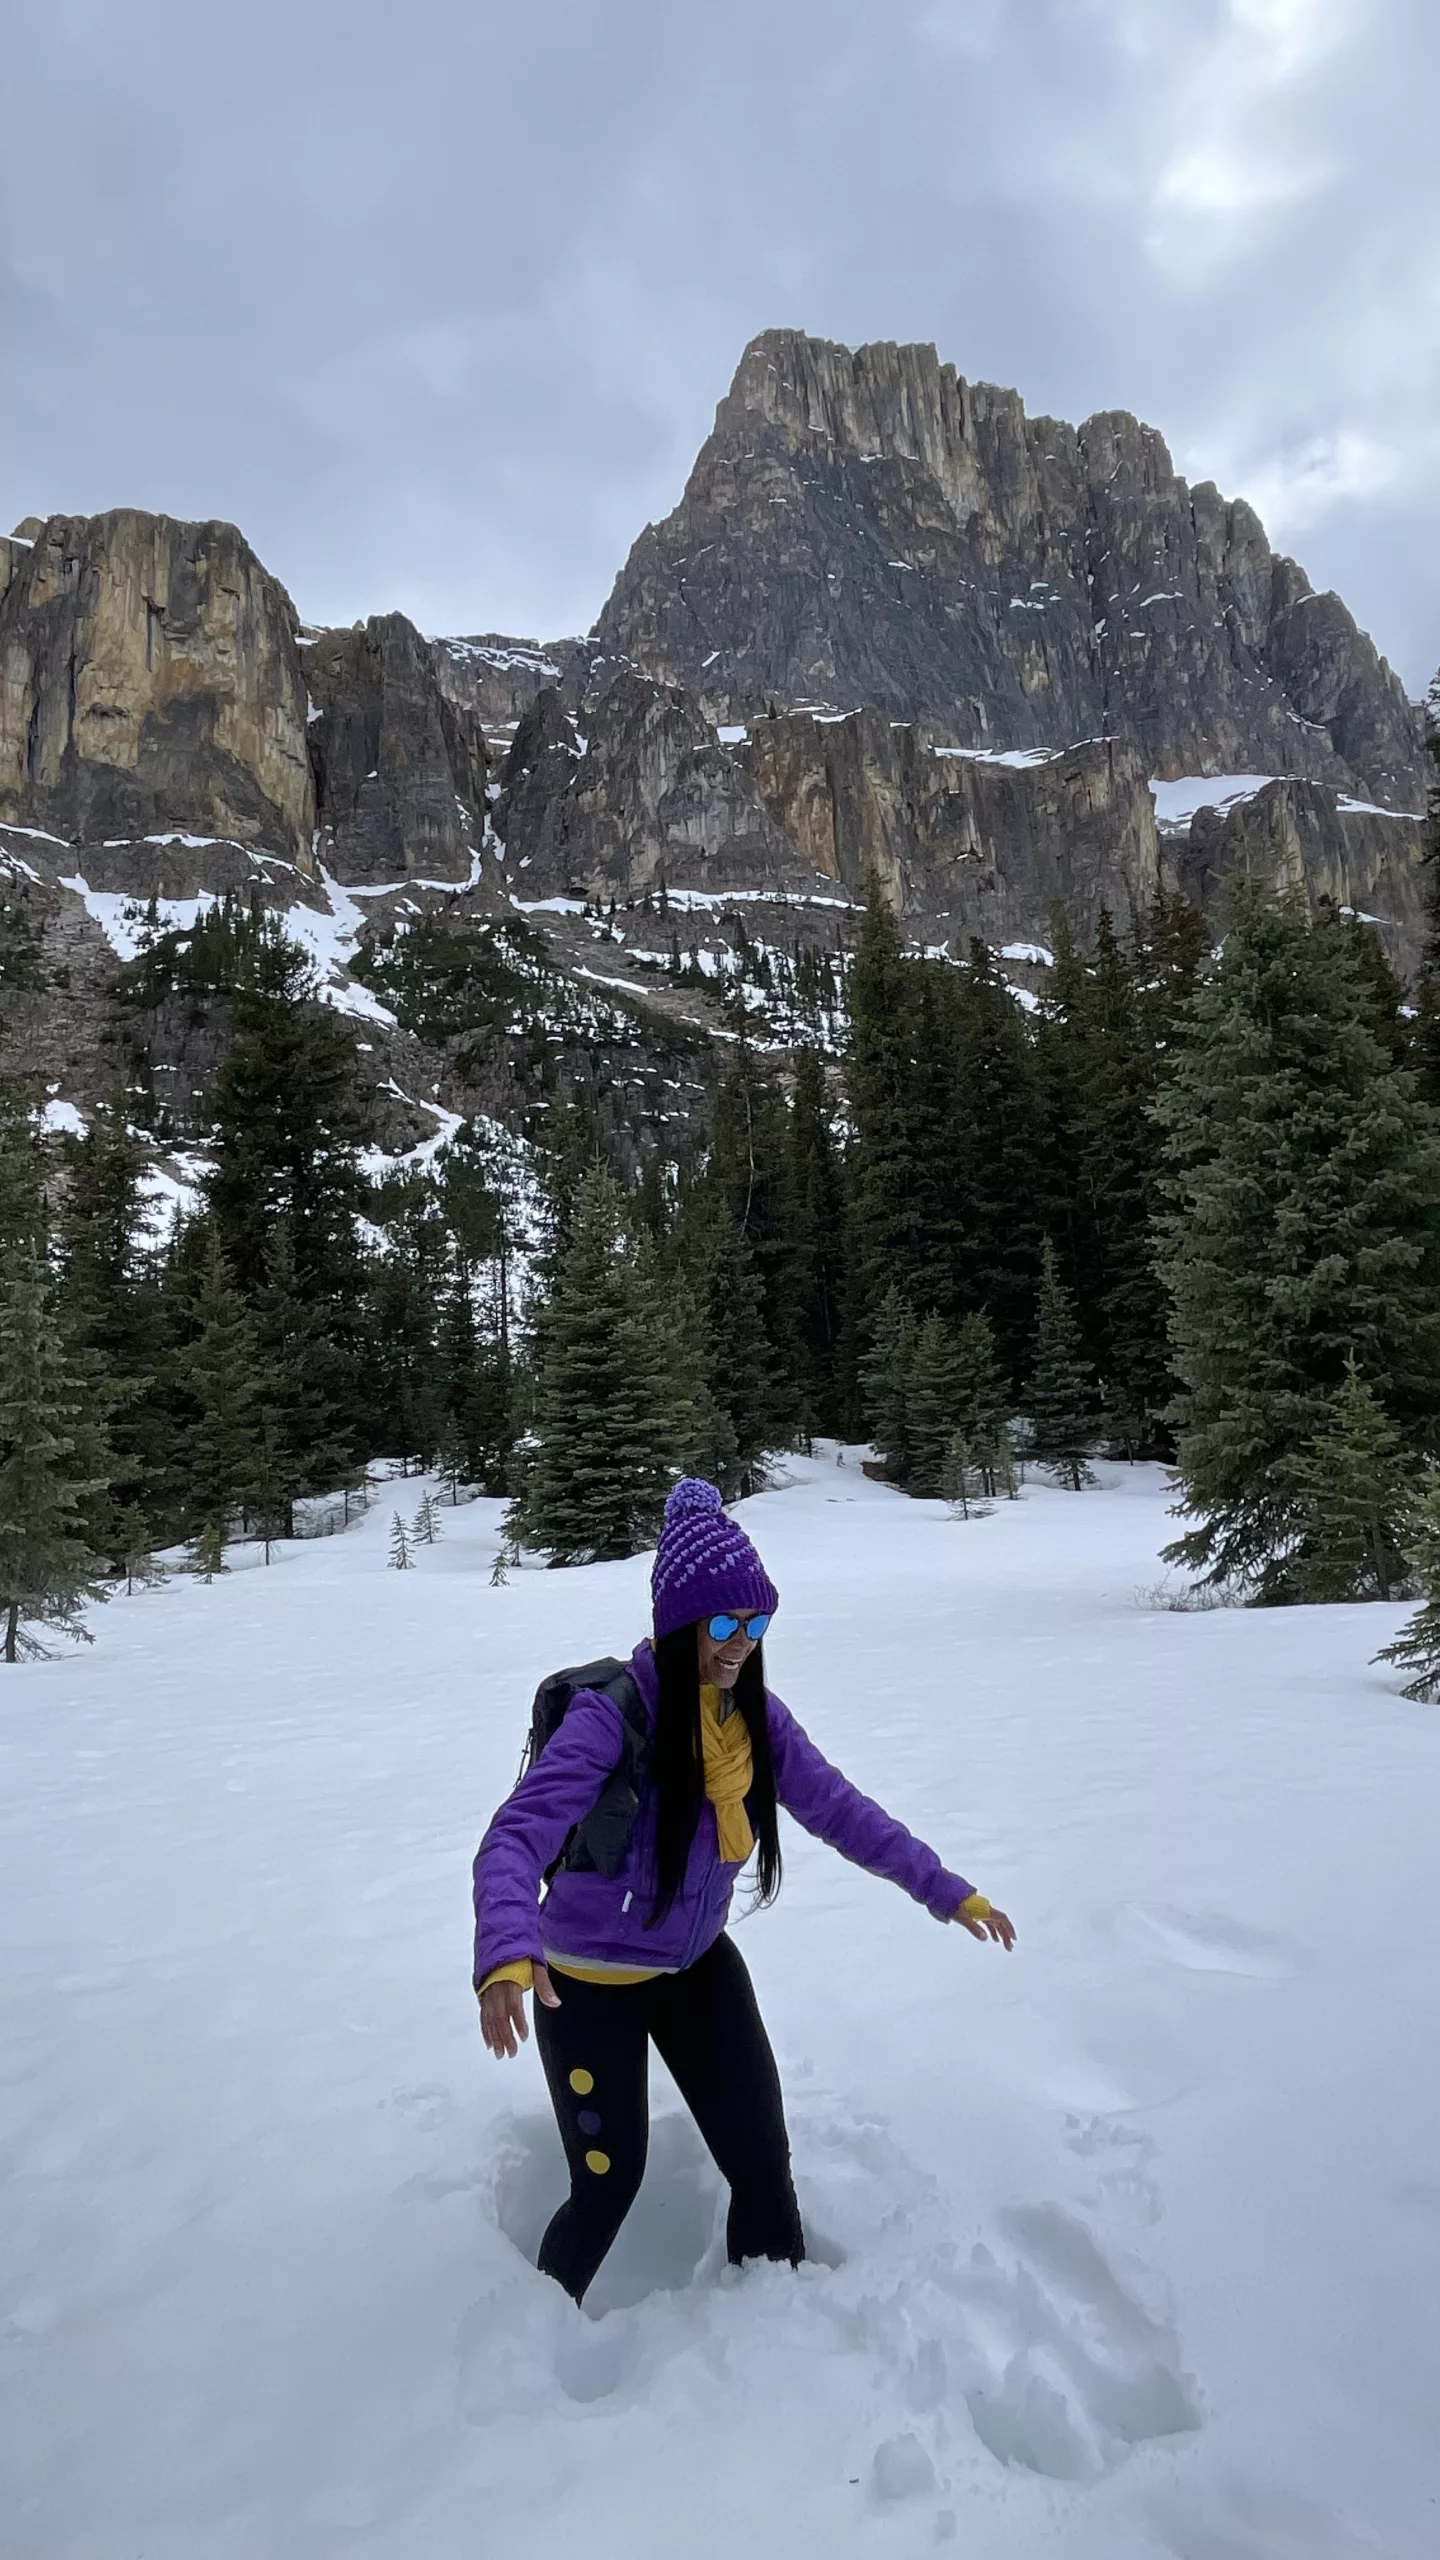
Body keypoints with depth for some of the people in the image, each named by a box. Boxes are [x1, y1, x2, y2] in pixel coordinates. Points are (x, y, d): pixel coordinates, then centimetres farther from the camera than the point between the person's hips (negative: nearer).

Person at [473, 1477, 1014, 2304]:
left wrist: (947, 1890, -3)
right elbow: (517, 1837, -37)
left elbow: (841, 1809, -2)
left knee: (765, 2164, 7)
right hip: (590, 1980, -5)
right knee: (610, 2182, 5)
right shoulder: (613, 1715, -29)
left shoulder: (757, 1715, -10)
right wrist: (508, 1954, -54)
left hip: (697, 1965, 5)